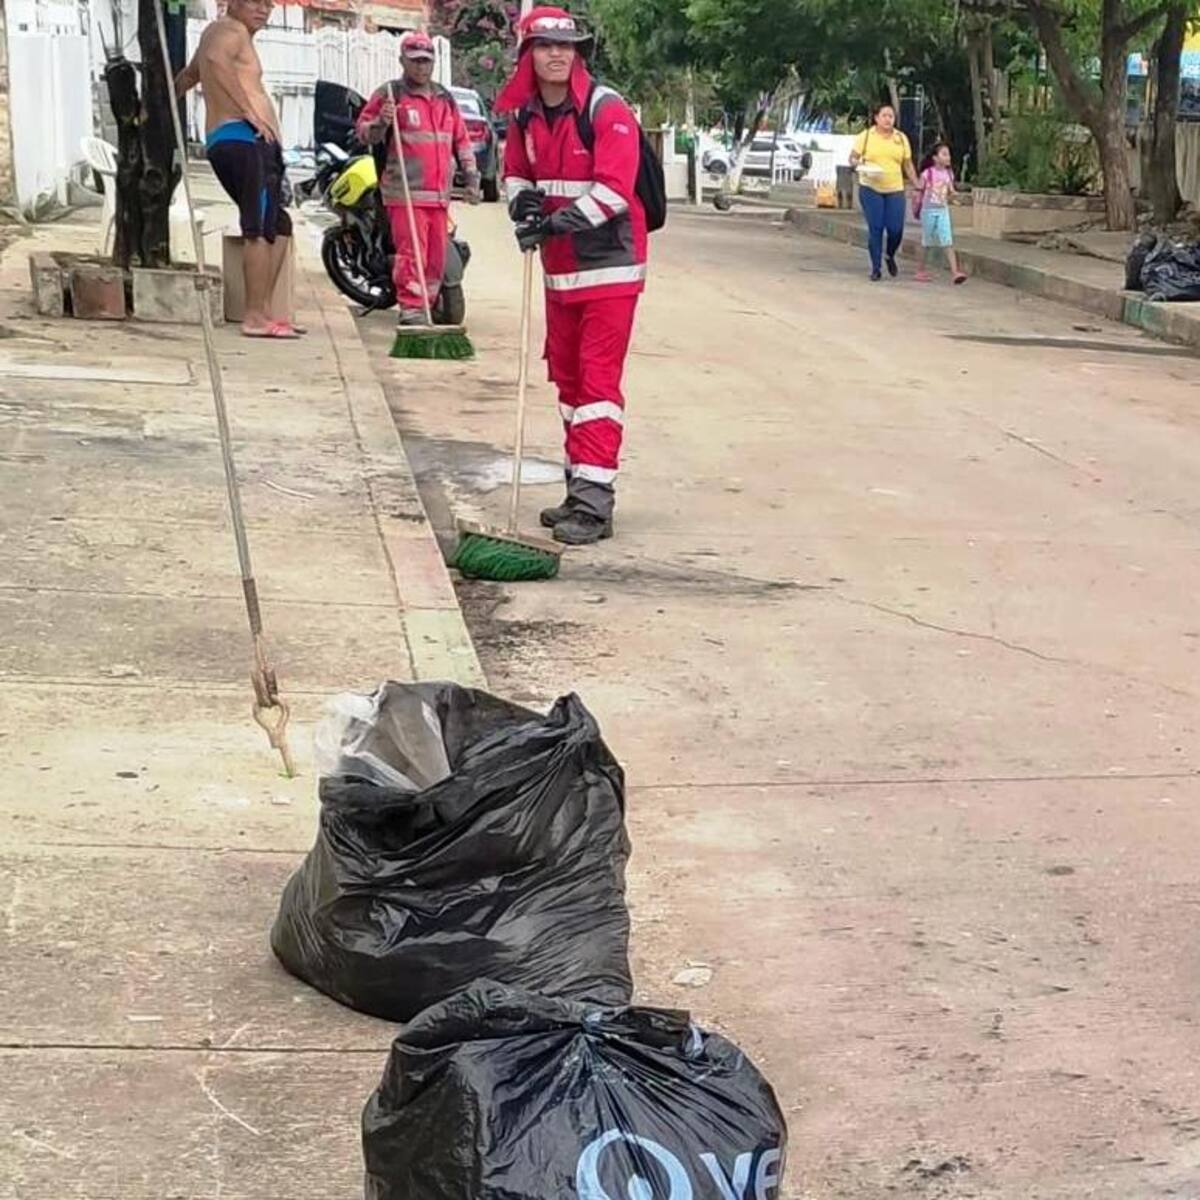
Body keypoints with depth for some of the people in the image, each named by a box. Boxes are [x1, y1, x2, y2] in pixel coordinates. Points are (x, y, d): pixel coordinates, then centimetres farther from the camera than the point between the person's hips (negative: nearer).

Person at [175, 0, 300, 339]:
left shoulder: (215, 32, 28)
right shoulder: (231, 30, -2)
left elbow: (188, 75, 42)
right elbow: (216, 61, -25)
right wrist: (249, 111, -24)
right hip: (244, 138, -10)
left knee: (278, 228, 15)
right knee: (262, 229, -16)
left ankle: (264, 309, 14)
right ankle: (256, 317, -21)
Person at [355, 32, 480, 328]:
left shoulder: (444, 98, 19)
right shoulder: (389, 94, 1)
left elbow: (461, 140, 23)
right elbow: (363, 132, -2)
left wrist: (472, 178, 18)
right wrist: (381, 123, -23)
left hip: (439, 193, 6)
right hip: (406, 192, -6)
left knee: (437, 256, 9)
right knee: (412, 252, -14)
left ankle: (427, 306, 20)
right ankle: (411, 310, -13)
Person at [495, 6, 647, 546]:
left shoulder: (608, 111, -15)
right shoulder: (525, 117, 6)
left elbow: (613, 191, -23)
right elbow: (516, 172, 18)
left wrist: (559, 222, -30)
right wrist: (523, 202, -4)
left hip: (609, 267, -7)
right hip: (559, 269, 8)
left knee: (598, 380, -11)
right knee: (567, 378, 13)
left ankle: (594, 502, -12)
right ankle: (581, 487, 25)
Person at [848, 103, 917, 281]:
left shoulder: (901, 138, 9)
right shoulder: (865, 136, 3)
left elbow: (908, 166, 13)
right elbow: (852, 158, 6)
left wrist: (918, 186, 7)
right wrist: (858, 163, -16)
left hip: (895, 189, 2)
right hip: (870, 189, -2)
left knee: (896, 229, -5)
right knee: (875, 229, -3)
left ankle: (890, 256, 26)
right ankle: (876, 268, 8)